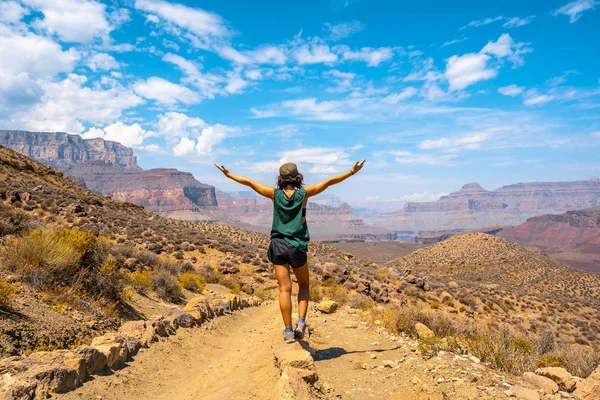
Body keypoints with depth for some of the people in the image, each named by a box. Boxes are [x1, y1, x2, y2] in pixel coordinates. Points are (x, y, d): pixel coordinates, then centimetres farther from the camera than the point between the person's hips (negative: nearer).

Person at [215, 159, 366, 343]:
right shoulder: (304, 193, -4)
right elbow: (329, 181, -3)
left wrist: (228, 174, 16)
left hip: (278, 245, 1)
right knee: (303, 285, 17)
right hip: (297, 246, -1)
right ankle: (301, 323, 3)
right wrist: (351, 172, 2)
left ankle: (288, 331, 7)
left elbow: (249, 182, 5)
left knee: (285, 289, 4)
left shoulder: (275, 194, -1)